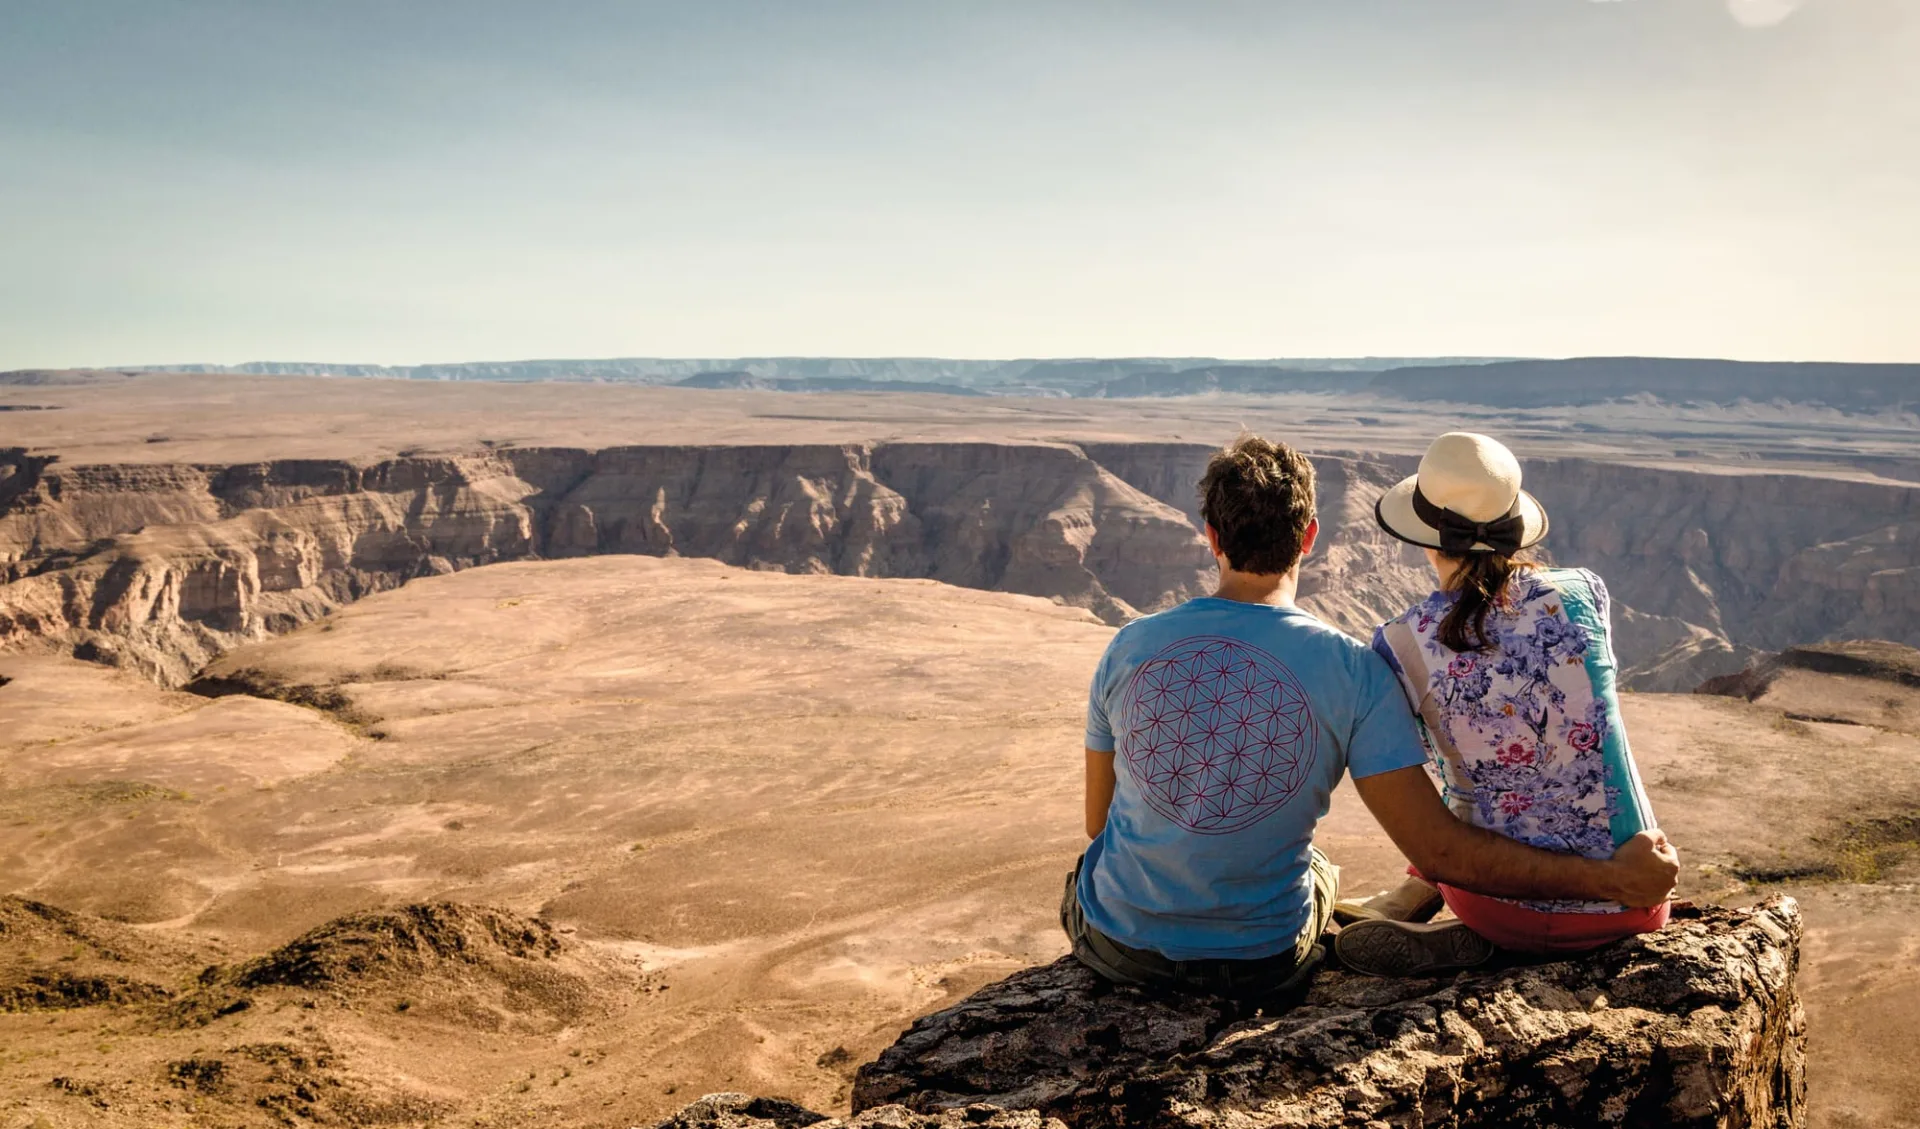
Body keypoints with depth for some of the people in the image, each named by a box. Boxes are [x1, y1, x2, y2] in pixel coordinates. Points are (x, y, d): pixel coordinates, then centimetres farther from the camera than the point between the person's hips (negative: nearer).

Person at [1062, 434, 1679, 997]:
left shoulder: (1130, 647, -12)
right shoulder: (1354, 671, -18)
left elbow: (1099, 822, 0)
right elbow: (1439, 851, -19)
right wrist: (1613, 877, -9)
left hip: (1113, 944, 0)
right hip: (1260, 967, 0)